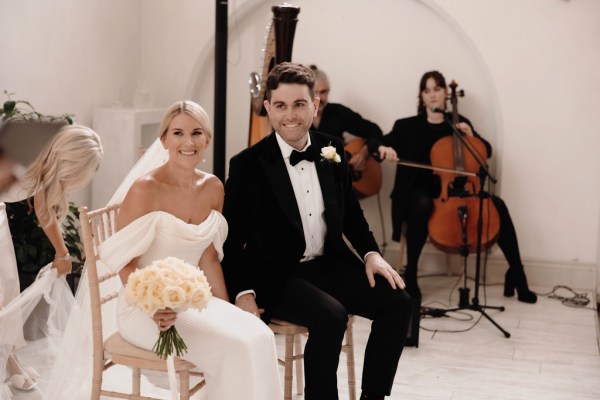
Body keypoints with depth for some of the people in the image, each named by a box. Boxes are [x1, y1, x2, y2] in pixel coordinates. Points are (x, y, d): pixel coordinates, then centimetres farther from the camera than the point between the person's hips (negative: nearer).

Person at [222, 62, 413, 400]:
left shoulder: (332, 149, 4)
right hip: (277, 276, -5)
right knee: (332, 316, -31)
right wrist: (242, 292, -16)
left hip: (330, 264, 6)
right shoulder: (248, 165, -10)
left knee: (399, 303, -11)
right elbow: (232, 237, -5)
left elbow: (351, 210, 16)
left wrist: (371, 253, 1)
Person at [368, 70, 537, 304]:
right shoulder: (408, 126, 6)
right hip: (423, 191, -2)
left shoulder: (458, 122, 13)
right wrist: (383, 148, -21)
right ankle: (410, 274, -26)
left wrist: (471, 137, -3)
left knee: (497, 204, -22)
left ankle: (516, 273, -12)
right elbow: (373, 142, 2)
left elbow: (487, 151, 16)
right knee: (423, 205, -39)